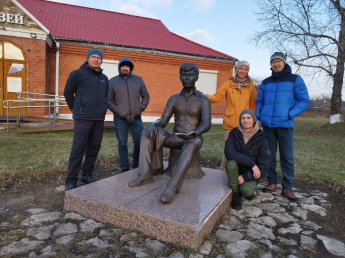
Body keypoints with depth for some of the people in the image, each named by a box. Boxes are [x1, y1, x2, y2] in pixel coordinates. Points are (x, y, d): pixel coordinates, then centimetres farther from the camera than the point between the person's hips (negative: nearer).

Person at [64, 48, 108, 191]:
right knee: (78, 149, -6)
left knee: (94, 148, 9)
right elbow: (68, 92, 6)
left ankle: (86, 176, 20)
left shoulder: (104, 78, 16)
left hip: (99, 120, 6)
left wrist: (102, 109, 14)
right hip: (83, 119, -5)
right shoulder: (78, 74, 0)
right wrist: (76, 109, 8)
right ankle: (71, 181, 1)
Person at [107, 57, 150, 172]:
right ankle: (124, 168, 15)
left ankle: (137, 167, 19)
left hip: (136, 118, 2)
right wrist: (116, 110, -6)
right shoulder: (112, 81, 7)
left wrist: (141, 107, 3)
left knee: (140, 143, 2)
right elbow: (108, 99, 7)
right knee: (122, 145, 4)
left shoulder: (138, 80, 12)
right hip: (120, 119, -1)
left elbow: (146, 96, 17)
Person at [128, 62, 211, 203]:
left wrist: (194, 133, -38)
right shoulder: (173, 99, 8)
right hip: (176, 138, 4)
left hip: (194, 139, -4)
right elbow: (163, 120, 1)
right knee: (147, 132, -18)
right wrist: (153, 125, -23)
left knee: (190, 146, -42)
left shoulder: (203, 100, -4)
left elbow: (206, 124, -16)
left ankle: (172, 187, -49)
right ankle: (145, 175, -22)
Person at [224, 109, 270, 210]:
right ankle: (236, 194, -10)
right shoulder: (234, 134, -11)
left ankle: (248, 188, 8)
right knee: (231, 163, -32)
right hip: (236, 171, 2)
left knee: (246, 190, -32)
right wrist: (251, 163, -33)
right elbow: (229, 153, -28)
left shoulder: (261, 139, -13)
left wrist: (245, 177, -23)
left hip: (251, 174, -1)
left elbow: (264, 167, -15)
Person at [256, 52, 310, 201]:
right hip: (267, 124, 3)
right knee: (269, 155, 7)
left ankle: (287, 188, 9)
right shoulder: (266, 82, 14)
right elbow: (259, 101, 21)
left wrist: (290, 114, -12)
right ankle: (272, 183, 20)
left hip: (285, 125, -3)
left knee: (287, 157, -1)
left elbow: (304, 101, 1)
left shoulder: (295, 79, 5)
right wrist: (257, 115, 3)